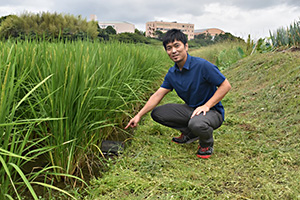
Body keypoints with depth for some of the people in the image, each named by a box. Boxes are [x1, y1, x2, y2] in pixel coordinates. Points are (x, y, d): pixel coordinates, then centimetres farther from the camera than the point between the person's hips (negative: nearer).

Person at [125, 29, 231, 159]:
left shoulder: (202, 65, -20)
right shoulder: (172, 73, 0)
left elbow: (226, 86, -16)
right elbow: (157, 95, 1)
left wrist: (206, 106, -22)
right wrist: (139, 115, -4)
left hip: (212, 111, -6)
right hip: (190, 109, 7)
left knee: (197, 123, -40)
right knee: (157, 113, -4)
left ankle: (207, 144, -2)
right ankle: (190, 133, 11)